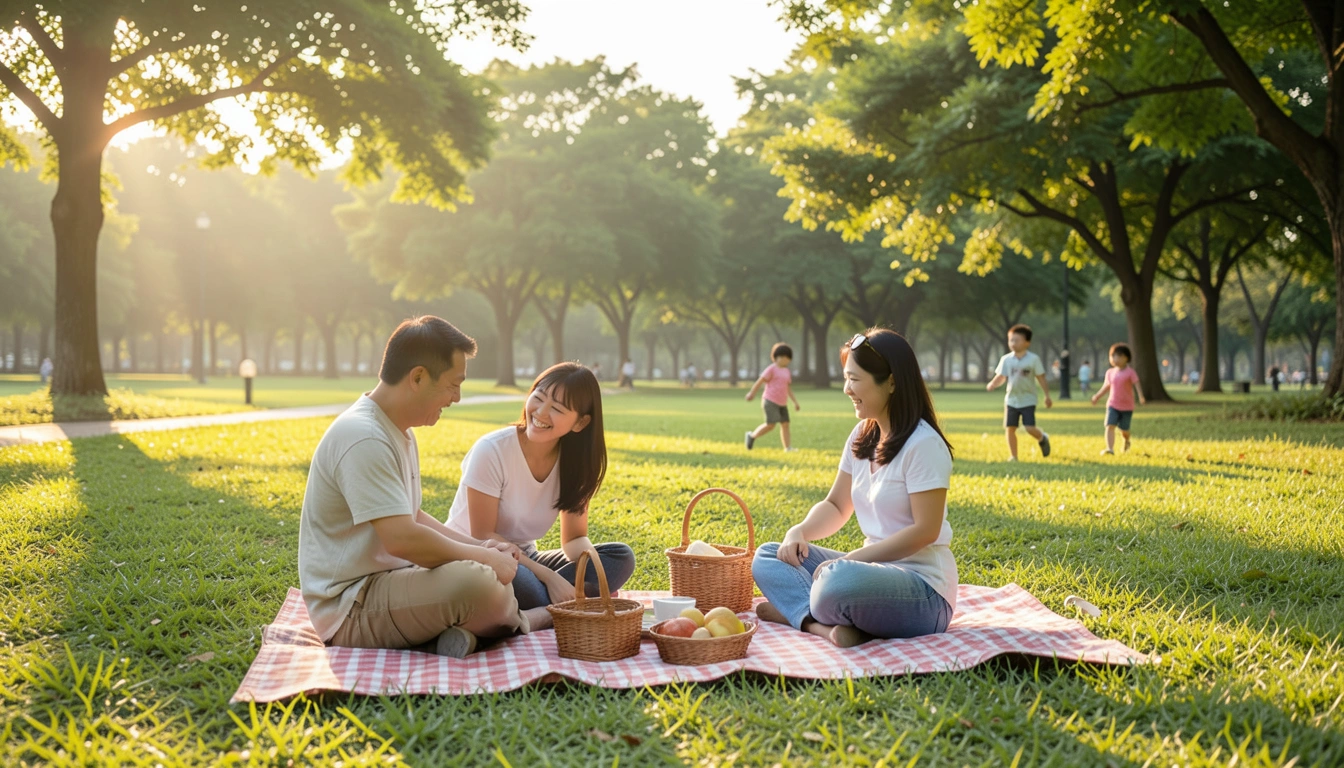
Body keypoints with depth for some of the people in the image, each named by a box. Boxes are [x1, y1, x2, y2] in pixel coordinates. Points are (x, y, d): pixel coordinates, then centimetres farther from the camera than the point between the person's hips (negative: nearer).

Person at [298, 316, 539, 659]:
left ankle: (450, 635, -7)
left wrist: (480, 547, 6)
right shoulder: (363, 438, -22)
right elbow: (402, 538, -30)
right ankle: (518, 624, 1)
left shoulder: (400, 432, 12)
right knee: (475, 581, -30)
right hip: (350, 608, -11)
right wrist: (483, 557, -17)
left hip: (384, 581, 11)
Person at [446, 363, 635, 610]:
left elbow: (574, 538, -1)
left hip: (524, 559, 6)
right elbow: (483, 536, -19)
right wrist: (548, 576, -27)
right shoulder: (491, 451, -19)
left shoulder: (575, 461, -4)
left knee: (621, 557, -13)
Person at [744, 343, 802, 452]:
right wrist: (751, 393, -11)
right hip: (770, 401, -7)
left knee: (785, 424, 0)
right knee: (771, 424, -15)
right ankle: (752, 435, 3)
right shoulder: (771, 369, -5)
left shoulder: (787, 372, 16)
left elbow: (788, 389, 20)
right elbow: (760, 381, -7)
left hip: (782, 403, 7)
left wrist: (795, 402, 15)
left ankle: (788, 447, 2)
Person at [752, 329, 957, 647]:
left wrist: (851, 559, -20)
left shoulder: (923, 444, -15)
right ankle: (827, 625, -21)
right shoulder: (862, 437, 11)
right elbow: (836, 506, 15)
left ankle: (796, 611, -10)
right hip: (876, 571, 10)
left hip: (923, 591, -10)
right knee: (768, 557, 2)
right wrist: (800, 531, -6)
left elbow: (925, 531, -19)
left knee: (838, 579, -40)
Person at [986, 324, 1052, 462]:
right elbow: (1001, 377, 3)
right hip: (1011, 399, 3)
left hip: (1028, 400, -3)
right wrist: (992, 384, -18)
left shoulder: (1034, 359, -6)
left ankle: (1042, 438, 22)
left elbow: (1040, 378, 0)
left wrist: (1047, 396, 2)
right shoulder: (1006, 359, 1)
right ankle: (1013, 456, 12)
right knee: (1009, 428, -1)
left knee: (1030, 428, -11)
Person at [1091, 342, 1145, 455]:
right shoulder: (1110, 373, 5)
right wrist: (1097, 396, 16)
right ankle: (1110, 449, -23)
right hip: (1112, 405, 3)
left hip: (1127, 406, -3)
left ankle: (1127, 441, 41)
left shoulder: (1130, 372, -9)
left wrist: (1141, 397, -33)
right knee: (1110, 426, -16)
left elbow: (1137, 385, -18)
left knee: (1124, 430, 6)